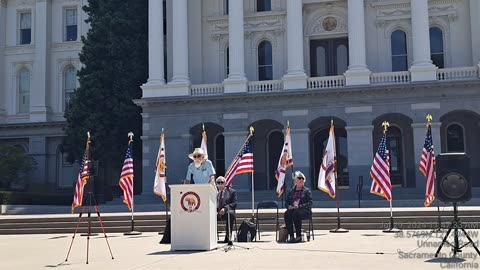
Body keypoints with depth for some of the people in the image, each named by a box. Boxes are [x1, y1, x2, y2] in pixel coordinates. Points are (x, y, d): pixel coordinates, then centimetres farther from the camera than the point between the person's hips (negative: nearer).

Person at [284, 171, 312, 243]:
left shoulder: (307, 191, 9)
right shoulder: (291, 191, 20)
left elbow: (309, 203, -2)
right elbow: (286, 202, 17)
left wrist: (299, 206, -16)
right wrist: (289, 206, -7)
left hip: (305, 211, -3)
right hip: (292, 210, 3)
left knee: (296, 214, -37)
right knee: (287, 214, -31)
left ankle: (299, 236, -29)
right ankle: (291, 236, -30)